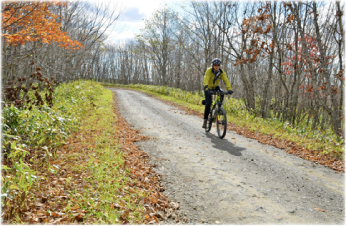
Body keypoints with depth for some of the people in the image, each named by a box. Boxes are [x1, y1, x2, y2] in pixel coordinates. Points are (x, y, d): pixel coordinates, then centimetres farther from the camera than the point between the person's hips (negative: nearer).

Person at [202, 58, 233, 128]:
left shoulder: (221, 72, -17)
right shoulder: (209, 71, -25)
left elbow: (226, 80, -29)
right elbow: (206, 79, -41)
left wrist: (229, 89, -45)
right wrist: (206, 88, -60)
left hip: (215, 87, 3)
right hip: (208, 88, -3)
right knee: (208, 103, -18)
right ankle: (205, 120, -5)